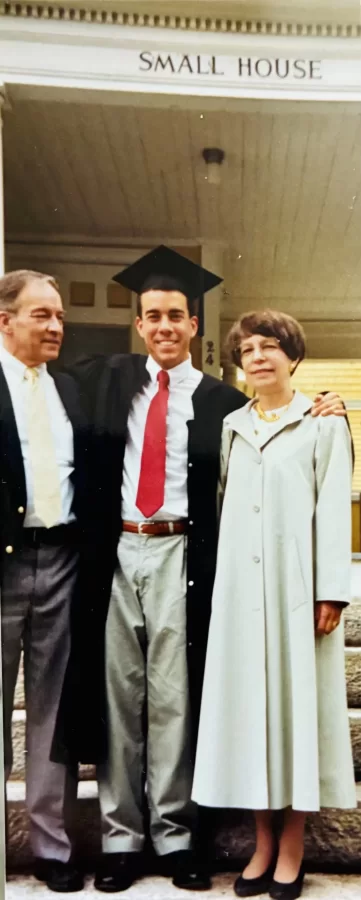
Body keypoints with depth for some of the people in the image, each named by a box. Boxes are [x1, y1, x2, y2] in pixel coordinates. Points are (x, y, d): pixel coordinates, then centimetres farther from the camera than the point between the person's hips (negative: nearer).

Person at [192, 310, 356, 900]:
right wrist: (215, 582, 7)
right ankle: (263, 844, 19)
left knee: (298, 701, 3)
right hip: (240, 586, 4)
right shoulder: (232, 426, 13)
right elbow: (222, 505, 12)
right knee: (247, 702, 6)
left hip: (296, 585, -3)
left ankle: (292, 848, 16)